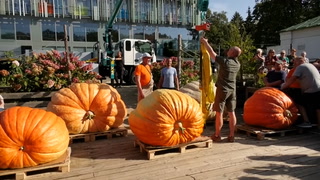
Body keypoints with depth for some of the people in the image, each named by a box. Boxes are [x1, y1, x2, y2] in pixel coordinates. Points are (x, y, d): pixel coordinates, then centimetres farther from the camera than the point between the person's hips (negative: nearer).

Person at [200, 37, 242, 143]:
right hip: (232, 90, 6)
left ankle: (217, 136, 9)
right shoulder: (237, 64, 5)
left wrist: (205, 42, 5)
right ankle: (231, 136, 13)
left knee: (219, 113, 1)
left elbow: (211, 53, -8)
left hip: (222, 89, -6)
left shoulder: (224, 61, -14)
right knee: (231, 112, 8)